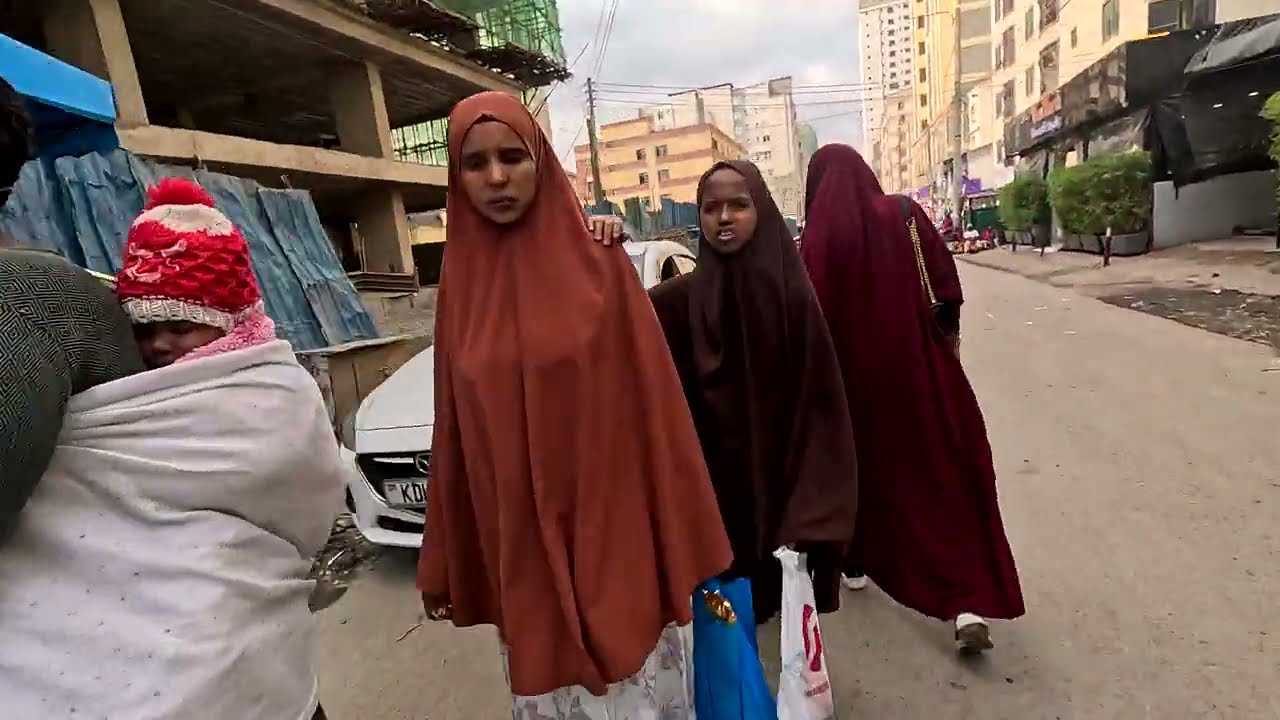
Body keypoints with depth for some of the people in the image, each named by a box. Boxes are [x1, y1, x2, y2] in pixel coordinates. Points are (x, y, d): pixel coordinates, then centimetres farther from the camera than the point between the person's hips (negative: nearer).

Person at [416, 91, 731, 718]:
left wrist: (684, 546, -6)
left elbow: (656, 405, -7)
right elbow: (455, 433, 6)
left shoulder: (598, 264, -7)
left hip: (615, 541, -2)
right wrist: (443, 564, 10)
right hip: (522, 558, 3)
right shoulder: (460, 283, 2)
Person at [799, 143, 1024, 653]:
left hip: (852, 369, -1)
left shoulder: (817, 237, -10)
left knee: (865, 463, 19)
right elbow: (946, 287, 0)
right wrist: (948, 340, 12)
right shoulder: (904, 214, -2)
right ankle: (970, 604, 4)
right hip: (920, 362, 1)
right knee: (948, 473, 7)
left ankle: (858, 563, 36)